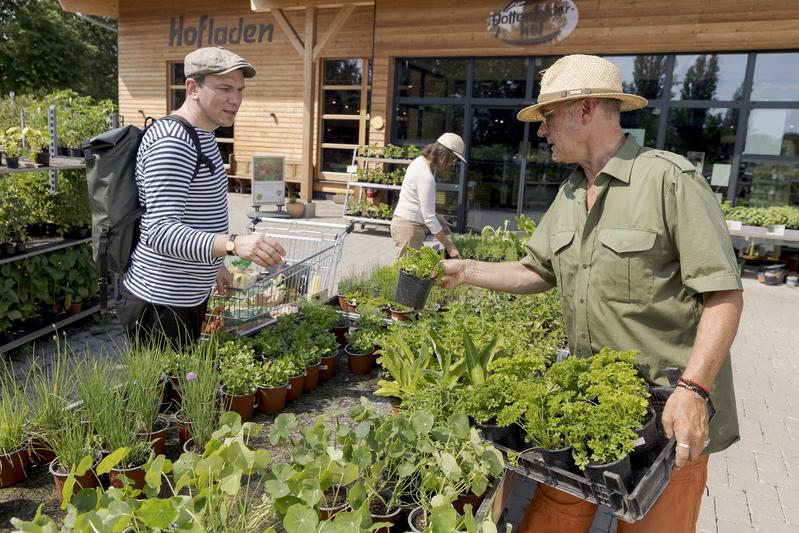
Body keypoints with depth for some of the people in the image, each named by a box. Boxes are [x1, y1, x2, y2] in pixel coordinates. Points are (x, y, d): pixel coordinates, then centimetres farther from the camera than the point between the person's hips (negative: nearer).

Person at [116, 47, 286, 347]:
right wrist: (234, 244, -45)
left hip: (191, 298, 10)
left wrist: (214, 264, 25)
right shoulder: (170, 142, -22)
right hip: (160, 305, -10)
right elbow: (160, 232, -31)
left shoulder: (202, 135, 10)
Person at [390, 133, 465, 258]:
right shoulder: (426, 176, -22)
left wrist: (437, 218, 10)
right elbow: (429, 218, -22)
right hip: (409, 226, -10)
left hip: (404, 222, 10)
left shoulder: (421, 161, 7)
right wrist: (449, 246, -17)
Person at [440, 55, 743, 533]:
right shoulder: (569, 195, 9)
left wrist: (694, 390, -24)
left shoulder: (670, 179, -14)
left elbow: (723, 294, -16)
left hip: (667, 410, -6)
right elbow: (536, 272, 16)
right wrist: (465, 271, 6)